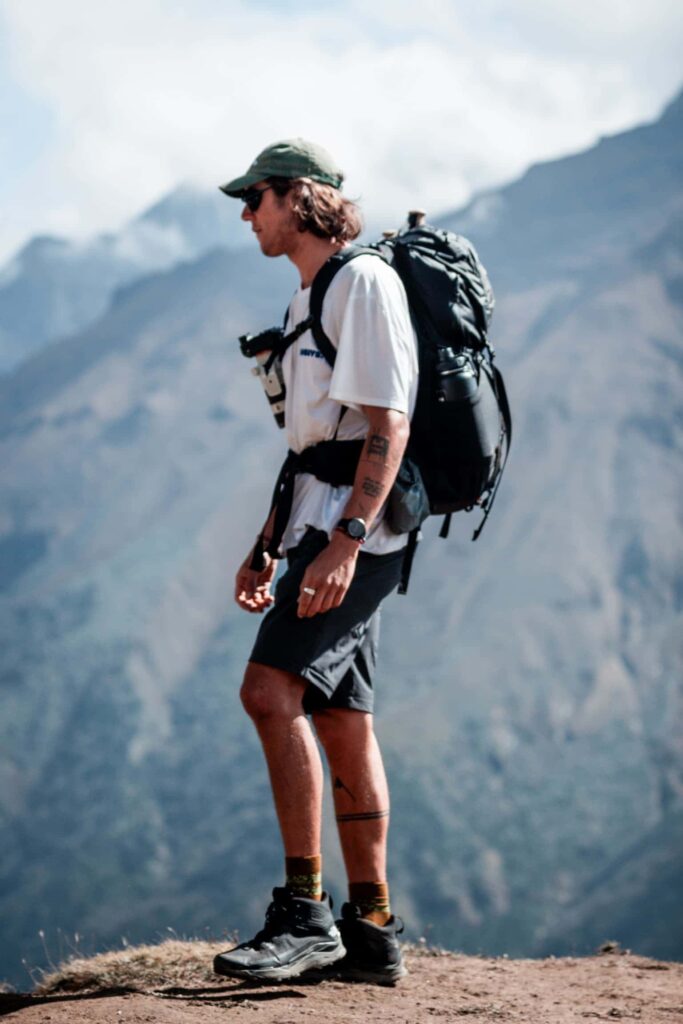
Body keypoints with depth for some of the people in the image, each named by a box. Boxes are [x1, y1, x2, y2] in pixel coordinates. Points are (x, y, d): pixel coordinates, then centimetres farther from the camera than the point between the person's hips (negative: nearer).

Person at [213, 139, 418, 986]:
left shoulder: (365, 283, -10)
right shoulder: (310, 297, 21)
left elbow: (388, 425, -19)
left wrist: (345, 541, -27)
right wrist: (267, 546, 23)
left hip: (358, 534, -10)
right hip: (324, 532, 10)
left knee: (271, 691, -21)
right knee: (341, 725, 9)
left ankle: (305, 912, -19)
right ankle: (370, 935, 13)